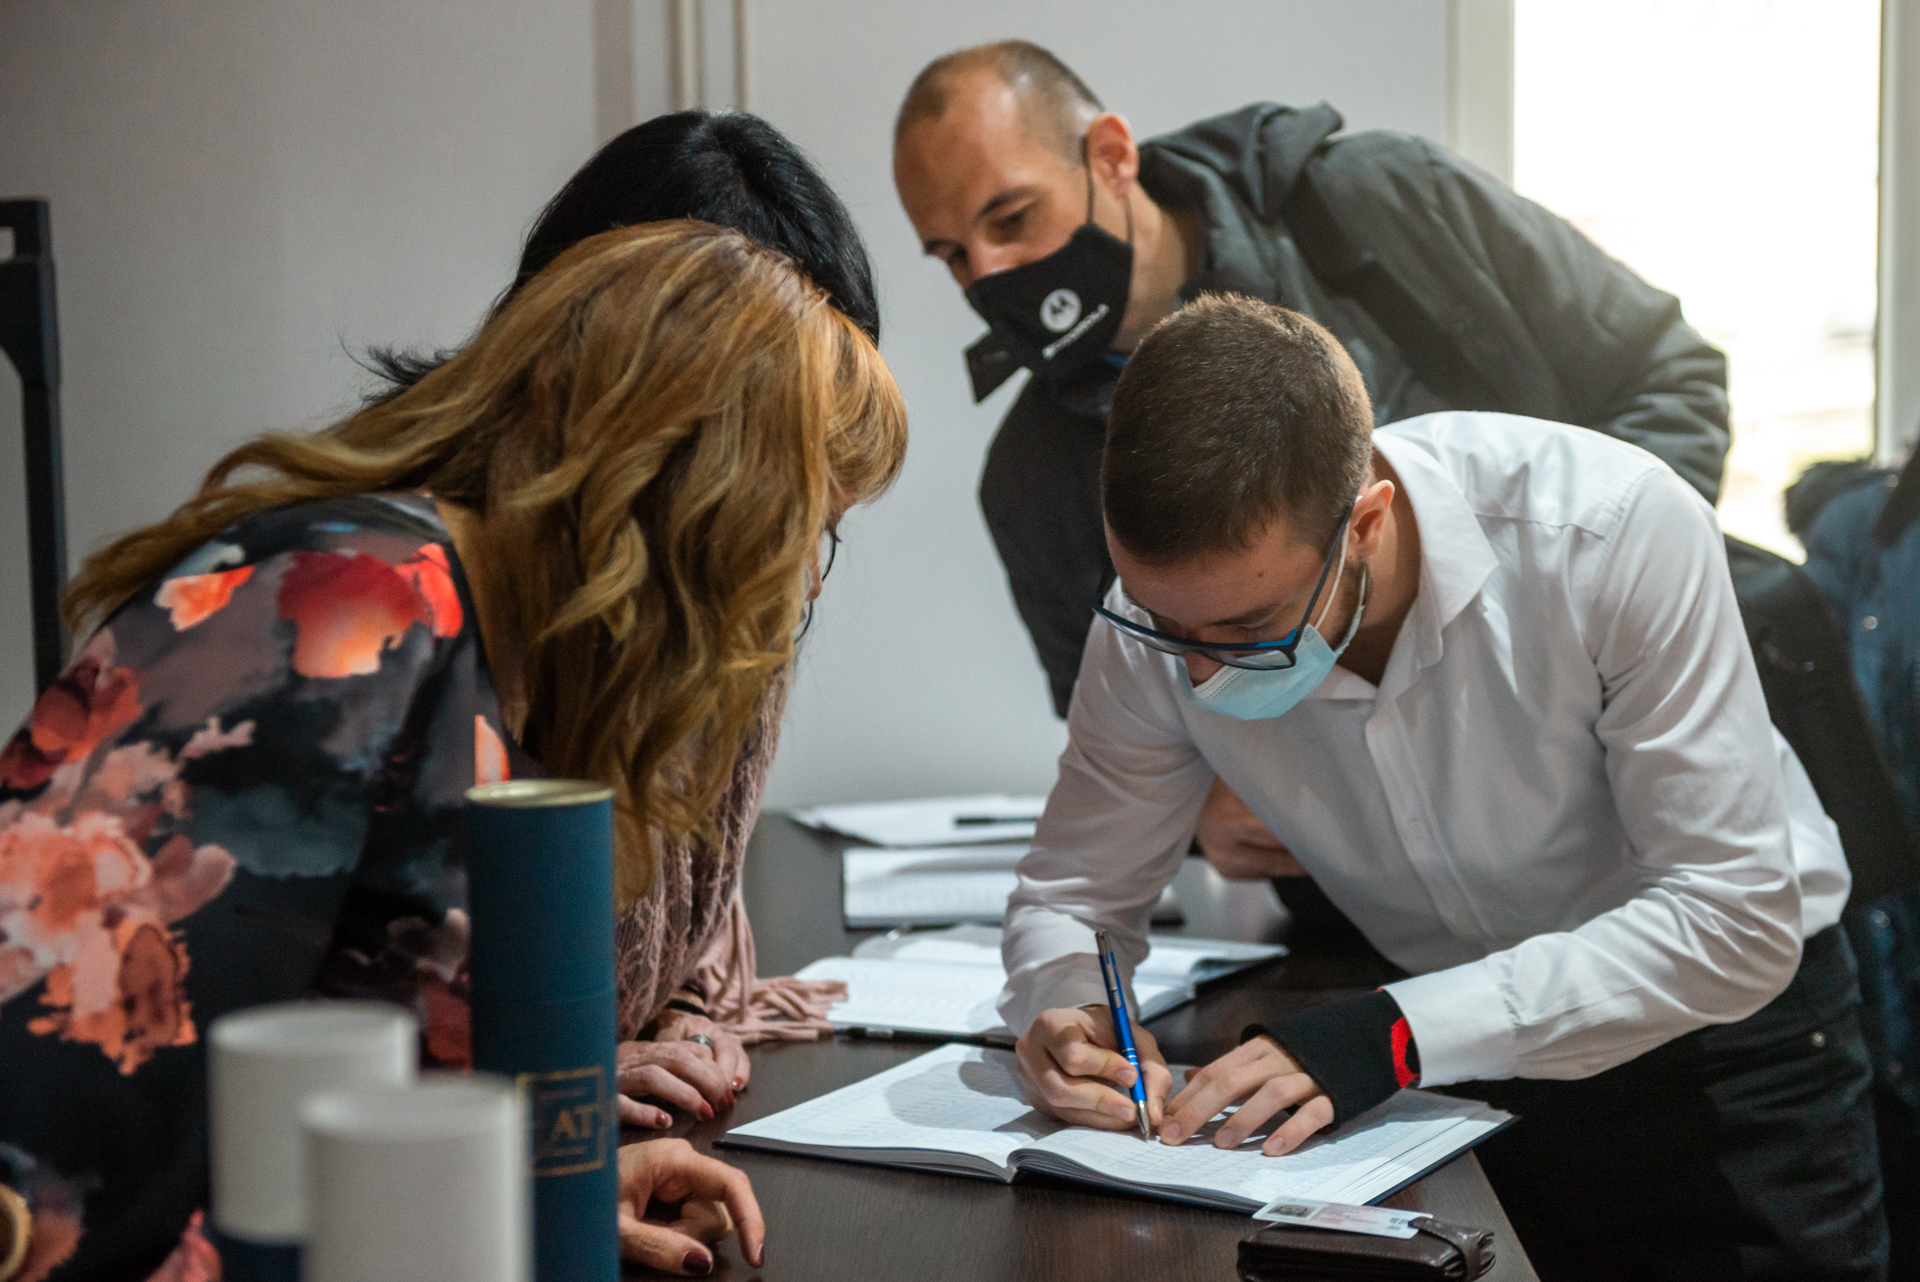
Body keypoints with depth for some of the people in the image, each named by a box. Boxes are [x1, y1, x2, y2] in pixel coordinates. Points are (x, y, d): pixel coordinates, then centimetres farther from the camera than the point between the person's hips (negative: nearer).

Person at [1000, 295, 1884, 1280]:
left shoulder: (1616, 532, -32)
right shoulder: (1164, 615, -20)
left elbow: (1734, 918, -30)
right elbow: (1070, 894, -5)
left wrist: (1396, 1032, -39)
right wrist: (1071, 1007, -30)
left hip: (1726, 1025, -2)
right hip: (1462, 1071, 2)